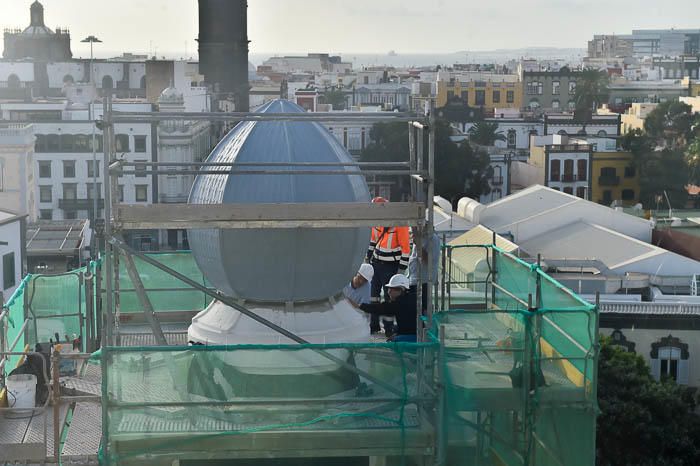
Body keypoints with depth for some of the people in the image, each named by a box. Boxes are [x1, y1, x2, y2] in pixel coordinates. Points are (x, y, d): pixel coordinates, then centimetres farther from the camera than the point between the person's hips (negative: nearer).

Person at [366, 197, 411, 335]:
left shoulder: (399, 223, -20)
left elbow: (406, 247, -17)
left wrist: (402, 268, -16)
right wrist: (369, 258, 18)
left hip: (391, 265, -7)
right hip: (376, 262, 7)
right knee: (373, 294, 11)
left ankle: (389, 327, 10)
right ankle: (374, 325, 23)